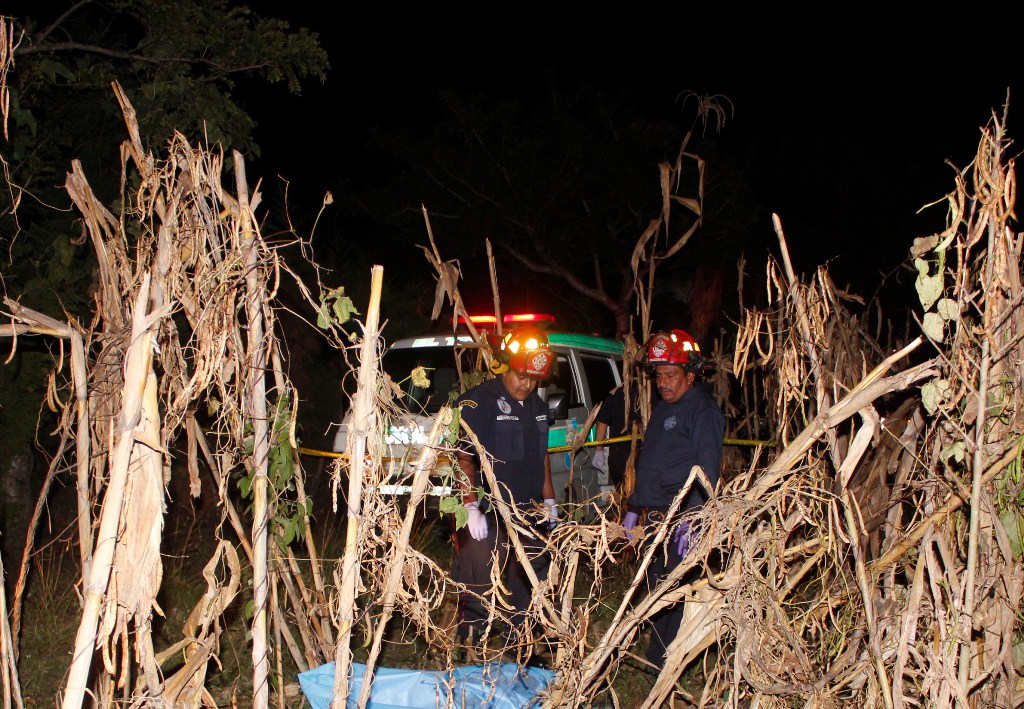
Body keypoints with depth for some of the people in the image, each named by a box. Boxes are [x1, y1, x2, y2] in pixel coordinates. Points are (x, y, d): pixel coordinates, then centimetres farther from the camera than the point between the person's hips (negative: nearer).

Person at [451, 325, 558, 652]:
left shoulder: (536, 405, 13)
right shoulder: (477, 402, -12)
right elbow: (464, 458, -16)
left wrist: (549, 500, 21)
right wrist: (471, 507, -23)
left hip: (528, 514, 8)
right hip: (488, 517, -8)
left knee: (530, 585, 15)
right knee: (480, 590, -5)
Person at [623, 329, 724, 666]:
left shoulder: (702, 409, -9)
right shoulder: (661, 409, 19)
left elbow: (707, 468, -18)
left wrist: (692, 518, -25)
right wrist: (634, 508, 25)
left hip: (682, 516, -9)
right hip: (657, 517, 9)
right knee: (655, 588, 13)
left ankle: (663, 665, -2)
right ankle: (656, 658, 22)